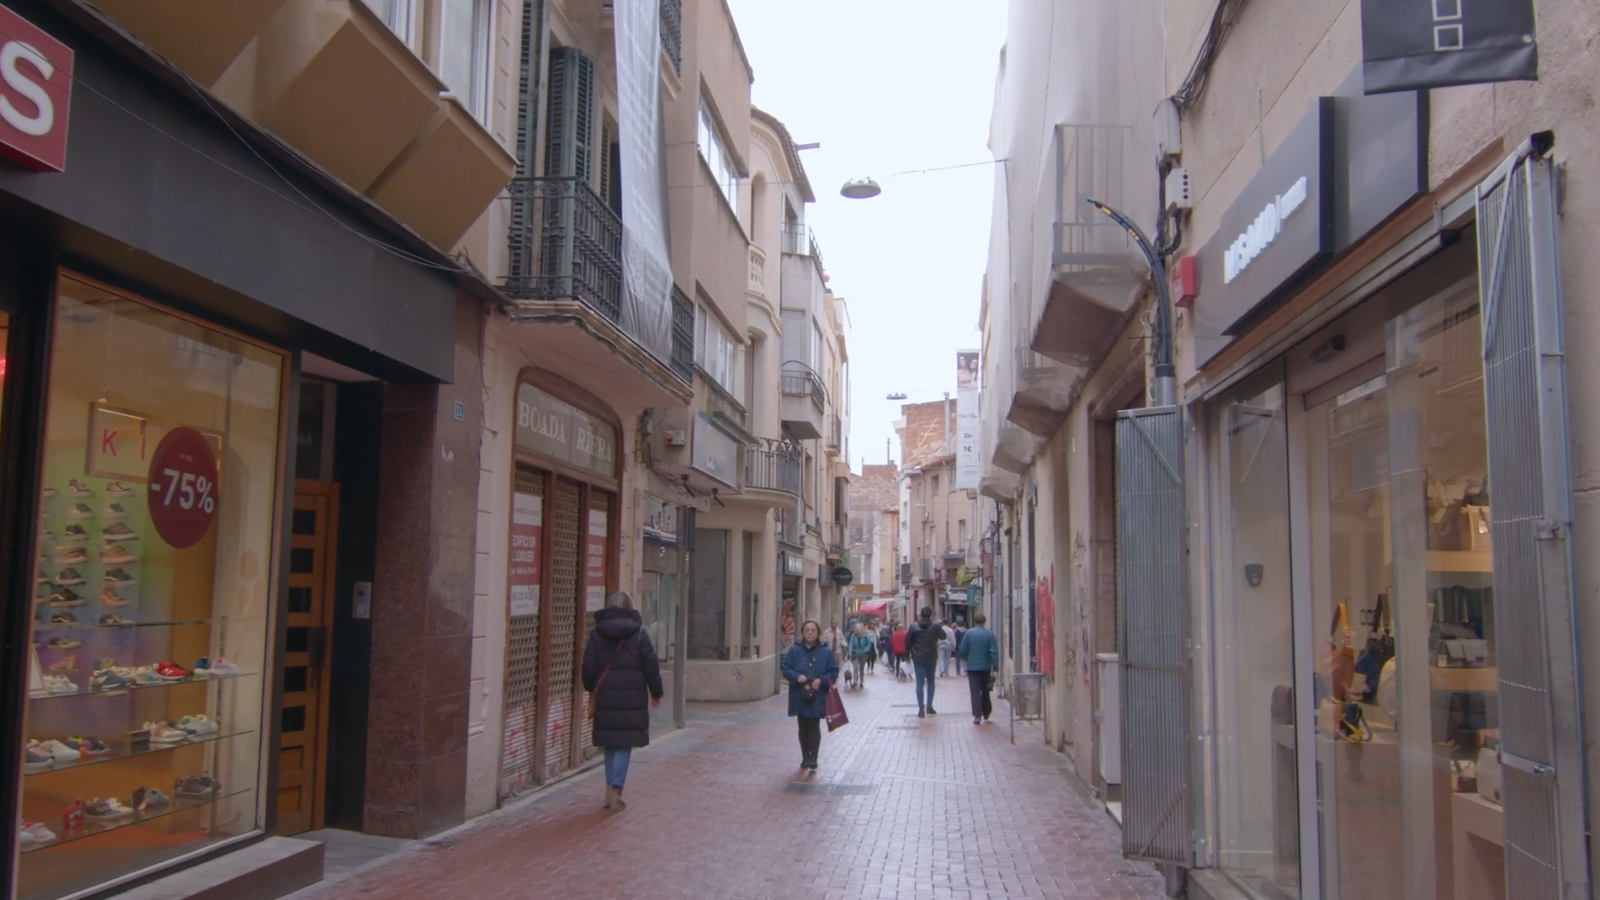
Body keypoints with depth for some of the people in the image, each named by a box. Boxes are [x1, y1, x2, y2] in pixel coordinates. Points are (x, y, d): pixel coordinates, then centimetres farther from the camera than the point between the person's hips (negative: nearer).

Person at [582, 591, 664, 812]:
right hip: (632, 698, -2)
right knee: (624, 745, 2)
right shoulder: (638, 633, -2)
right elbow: (651, 666, -2)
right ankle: (615, 789, -7)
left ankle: (611, 788, 18)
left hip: (605, 697, 2)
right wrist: (656, 692, 11)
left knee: (610, 744, 14)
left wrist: (591, 689, 21)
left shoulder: (597, 634, 2)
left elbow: (589, 667, 3)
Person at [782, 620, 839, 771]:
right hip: (800, 696, 1)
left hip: (818, 697, -1)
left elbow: (834, 671, 2)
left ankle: (813, 758, 0)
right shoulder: (794, 650, 1)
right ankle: (805, 758, 18)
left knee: (814, 727, -3)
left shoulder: (825, 652, 1)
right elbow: (786, 669, 2)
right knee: (803, 727, 10)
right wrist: (797, 676, -17)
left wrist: (822, 680, -14)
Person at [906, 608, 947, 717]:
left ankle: (921, 709, -6)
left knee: (920, 683, -1)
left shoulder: (914, 627, -5)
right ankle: (929, 706, 15)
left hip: (918, 658, 0)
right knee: (930, 681, 17)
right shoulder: (935, 626, -6)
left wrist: (908, 654, 11)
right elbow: (943, 636, 12)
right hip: (931, 658, 1)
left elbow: (907, 642, -3)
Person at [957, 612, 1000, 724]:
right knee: (985, 691, 17)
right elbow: (994, 652, -9)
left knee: (975, 692, -1)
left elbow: (962, 650, -3)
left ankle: (977, 715, -12)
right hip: (986, 668, 2)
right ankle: (986, 714, 26)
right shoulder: (990, 634, -4)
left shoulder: (968, 633, -5)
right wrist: (995, 668, -6)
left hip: (972, 667, -2)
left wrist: (965, 659, 17)